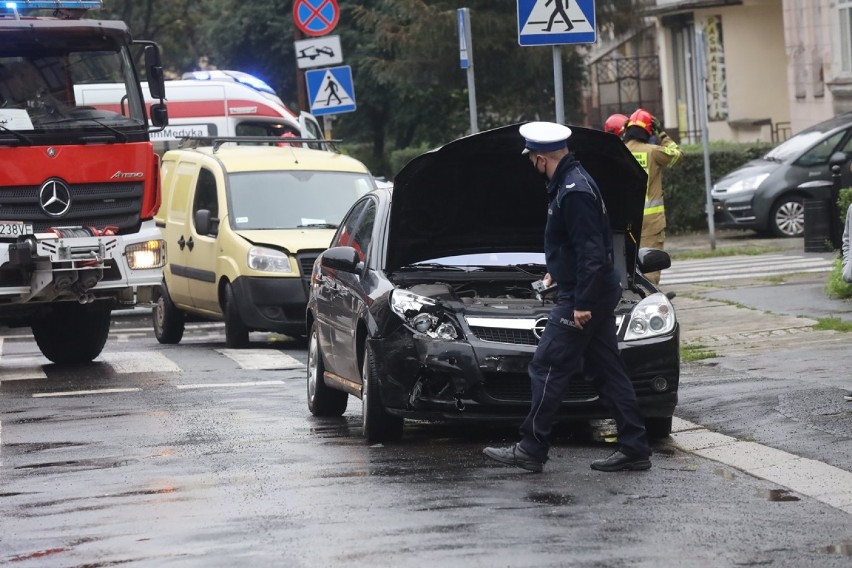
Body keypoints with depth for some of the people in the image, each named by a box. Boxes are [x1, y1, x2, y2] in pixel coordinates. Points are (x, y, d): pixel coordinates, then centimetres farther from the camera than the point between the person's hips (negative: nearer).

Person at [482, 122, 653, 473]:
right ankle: (634, 449, 11)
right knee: (608, 371, 10)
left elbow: (591, 253, -24)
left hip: (581, 298, -11)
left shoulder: (574, 192, -20)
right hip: (598, 295, 11)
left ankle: (531, 450, 0)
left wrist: (583, 303, -24)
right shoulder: (572, 182, 13)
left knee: (547, 369, -5)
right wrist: (557, 272, 39)